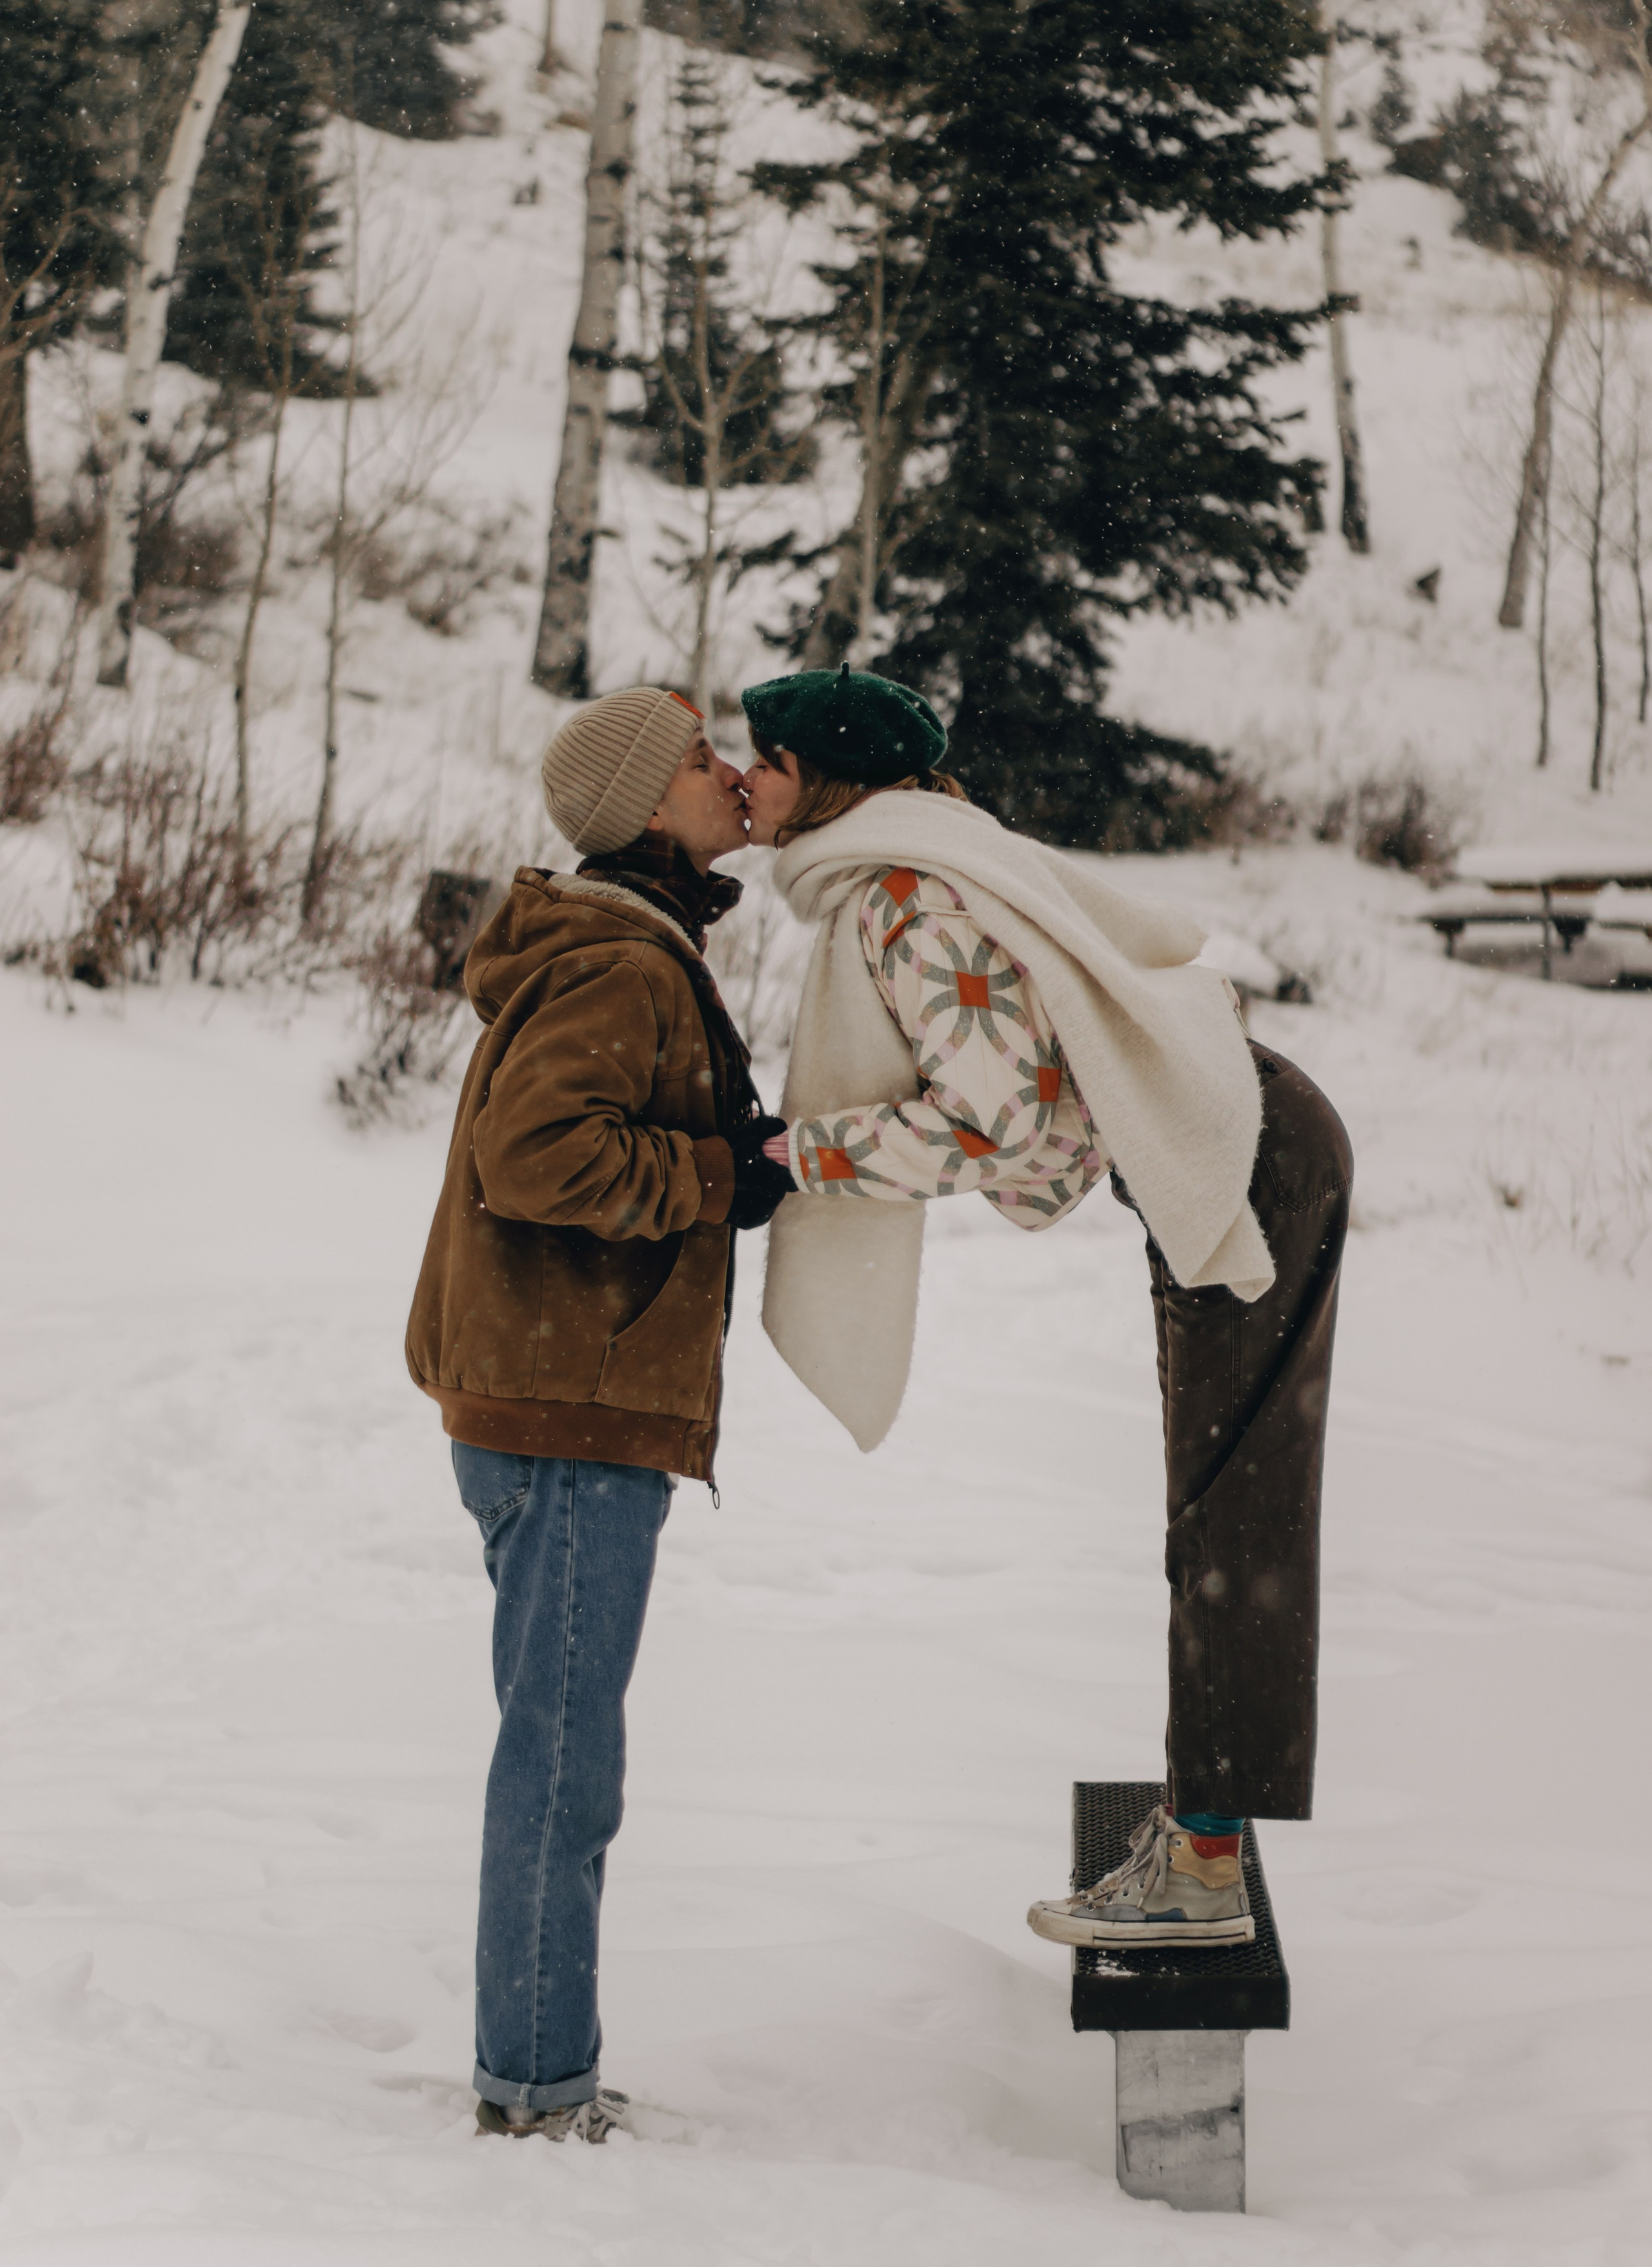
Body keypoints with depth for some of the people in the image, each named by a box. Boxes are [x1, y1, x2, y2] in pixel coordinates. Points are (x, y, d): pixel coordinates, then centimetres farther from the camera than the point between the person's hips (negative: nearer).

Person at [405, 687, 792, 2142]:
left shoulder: (631, 958, 19)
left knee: (557, 1750, 15)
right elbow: (533, 1152, -27)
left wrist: (733, 1151, 9)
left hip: (547, 1410, 11)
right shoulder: (623, 969, -15)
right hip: (578, 1419, -11)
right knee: (563, 1760, -5)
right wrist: (716, 1179, -17)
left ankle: (538, 2073, 23)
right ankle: (538, 2090, 1)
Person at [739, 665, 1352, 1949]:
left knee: (1231, 1518, -6)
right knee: (1216, 1514, 14)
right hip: (1217, 1157, 10)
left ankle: (1205, 1872, -1)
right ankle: (1197, 1816, 23)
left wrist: (791, 1153, -18)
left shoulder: (917, 899, -20)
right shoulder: (875, 889, 11)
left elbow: (988, 1117, -26)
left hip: (1248, 1162, -10)